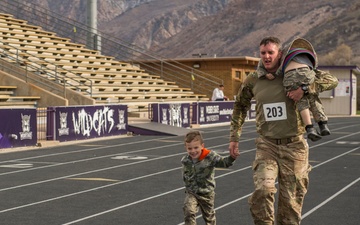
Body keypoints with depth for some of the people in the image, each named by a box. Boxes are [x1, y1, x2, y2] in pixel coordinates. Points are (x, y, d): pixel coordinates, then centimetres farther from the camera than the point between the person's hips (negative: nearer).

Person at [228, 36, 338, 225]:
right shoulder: (252, 81, 4)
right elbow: (240, 106, 21)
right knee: (262, 189, -24)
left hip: (294, 146, 0)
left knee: (291, 200, 6)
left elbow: (331, 80, -5)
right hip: (267, 146, 0)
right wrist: (234, 137, 16)